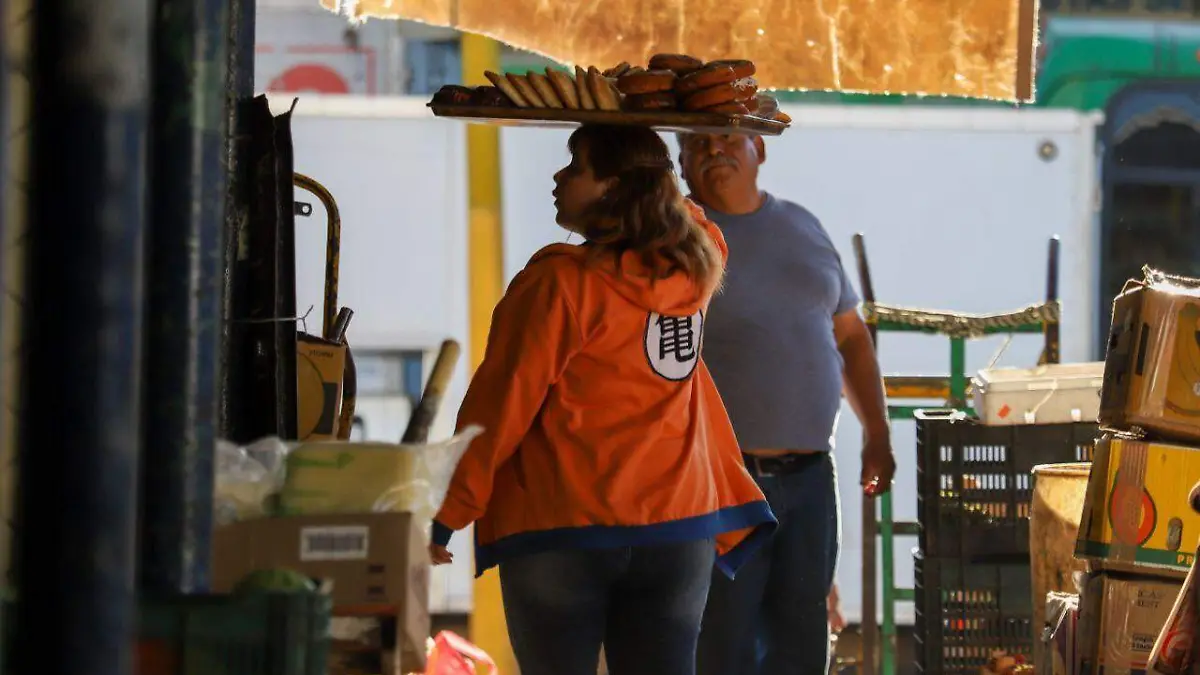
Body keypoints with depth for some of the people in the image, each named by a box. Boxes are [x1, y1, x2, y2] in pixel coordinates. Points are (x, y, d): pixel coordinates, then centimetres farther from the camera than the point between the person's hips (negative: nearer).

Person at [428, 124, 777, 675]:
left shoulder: (559, 283, -11)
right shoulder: (692, 272, 6)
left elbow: (500, 405, -9)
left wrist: (448, 512, -4)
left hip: (561, 532, -5)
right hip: (678, 531, 5)